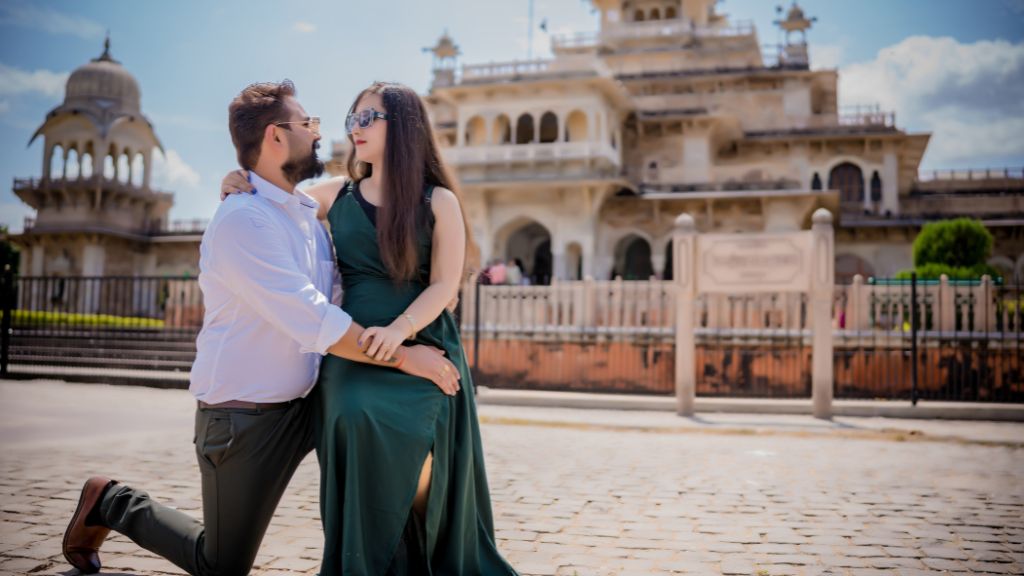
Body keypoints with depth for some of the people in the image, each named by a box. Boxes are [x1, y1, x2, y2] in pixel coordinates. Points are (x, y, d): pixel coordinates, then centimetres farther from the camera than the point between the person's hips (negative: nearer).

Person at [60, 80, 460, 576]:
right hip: (244, 418, -7)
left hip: (304, 404, 8)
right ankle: (111, 502, 28)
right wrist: (402, 357, -25)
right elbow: (313, 322, -29)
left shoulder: (307, 211, 4)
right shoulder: (242, 220, -22)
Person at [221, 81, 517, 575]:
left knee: (412, 444, -28)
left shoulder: (438, 200, 4)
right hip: (353, 349, 3)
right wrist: (242, 184, 6)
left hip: (421, 348, -2)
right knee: (360, 425, -29)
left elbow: (445, 285, -4)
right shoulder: (338, 195, 14)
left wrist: (400, 329, -20)